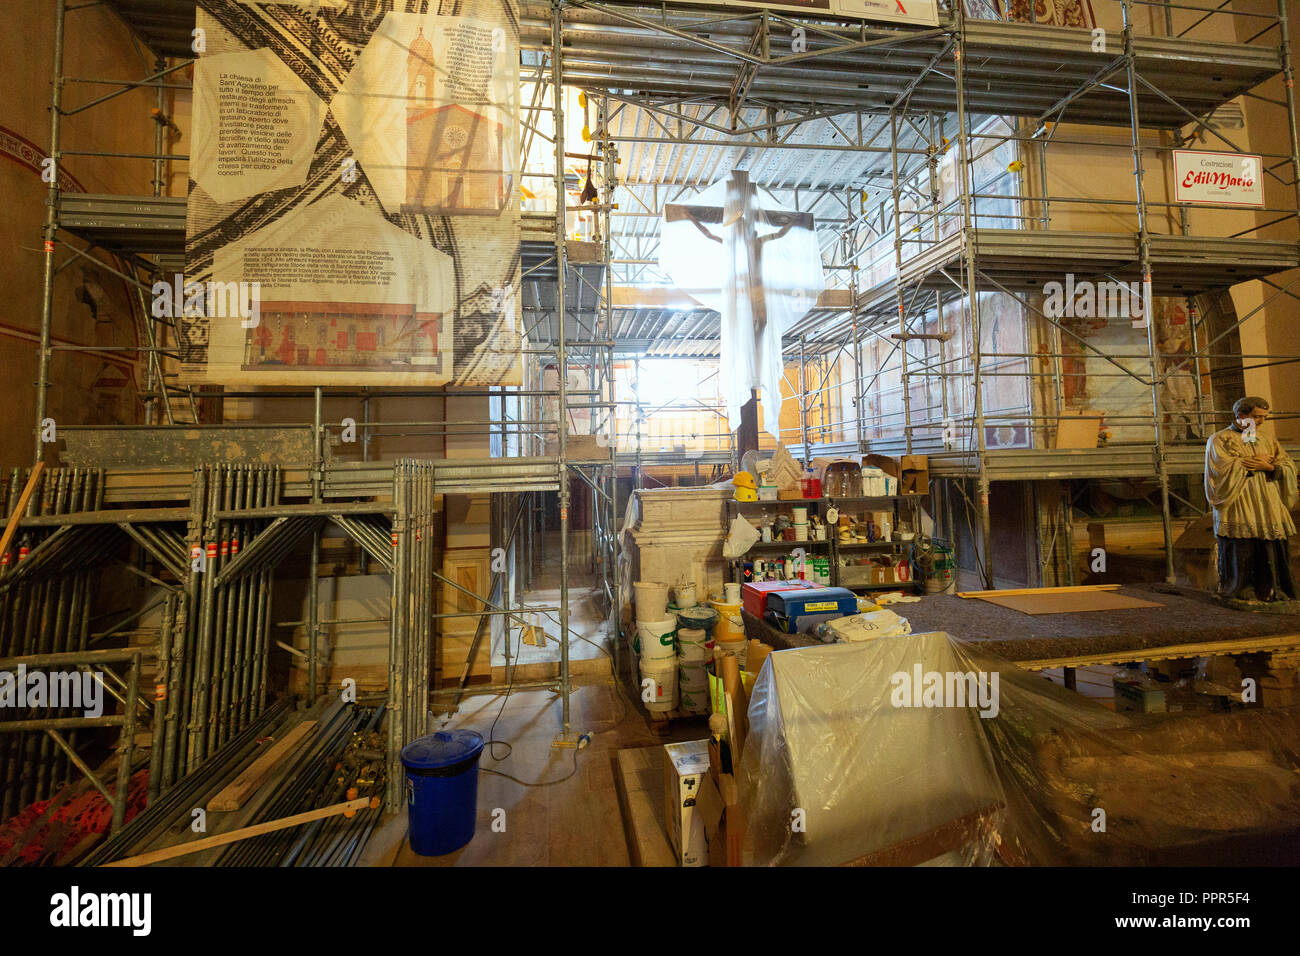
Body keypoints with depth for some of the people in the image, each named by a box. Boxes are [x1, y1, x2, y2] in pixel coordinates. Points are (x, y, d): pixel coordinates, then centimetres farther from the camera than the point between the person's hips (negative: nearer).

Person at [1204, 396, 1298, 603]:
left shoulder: (1268, 440, 18)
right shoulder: (1220, 439, 0)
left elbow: (1289, 467, 11)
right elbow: (1226, 468, -13)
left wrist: (1269, 467, -8)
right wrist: (1257, 462, -5)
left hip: (1269, 509, 5)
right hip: (1239, 509, -5)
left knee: (1272, 552, 2)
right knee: (1242, 552, -5)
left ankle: (1272, 590, 10)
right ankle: (1243, 591, 2)